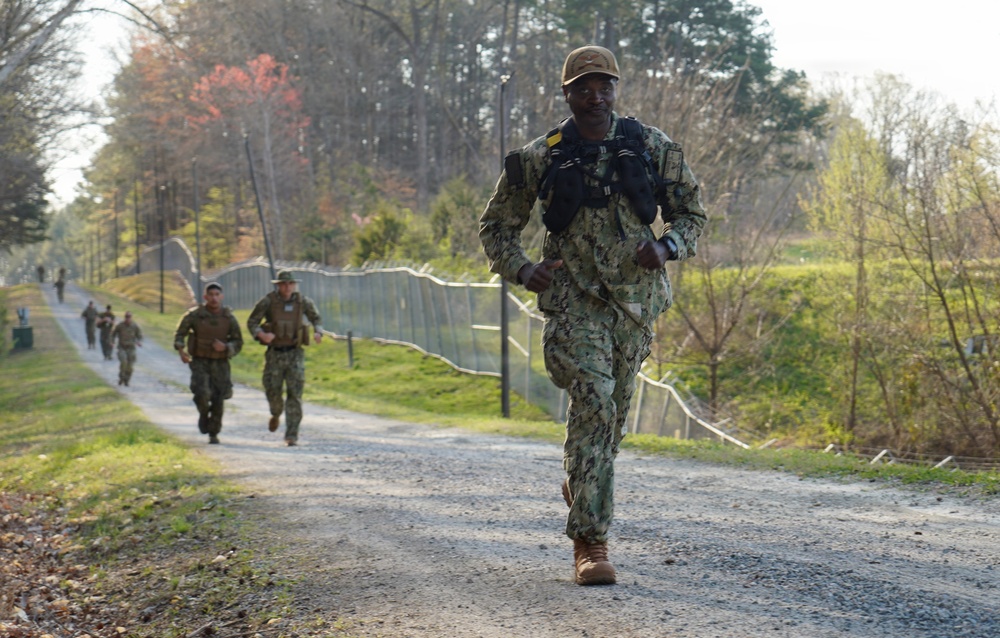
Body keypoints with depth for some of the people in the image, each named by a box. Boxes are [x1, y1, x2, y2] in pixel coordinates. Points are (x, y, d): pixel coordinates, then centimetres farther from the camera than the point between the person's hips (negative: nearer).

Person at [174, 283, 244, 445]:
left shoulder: (229, 318, -6)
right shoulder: (194, 315, -9)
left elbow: (238, 343, -1)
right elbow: (179, 334, 3)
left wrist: (224, 347, -22)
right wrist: (181, 350, -16)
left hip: (220, 365, 1)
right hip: (199, 362, -1)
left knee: (218, 401, -2)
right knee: (202, 393, -22)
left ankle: (213, 434, 21)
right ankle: (203, 414, 12)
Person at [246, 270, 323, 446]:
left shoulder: (303, 301, -1)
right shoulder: (268, 301, -7)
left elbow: (316, 318, 15)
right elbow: (251, 322, -4)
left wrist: (318, 332, -7)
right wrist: (261, 334, -25)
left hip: (295, 354, 0)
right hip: (274, 354, 0)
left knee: (295, 394, -8)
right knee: (272, 391, 0)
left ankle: (292, 435, -4)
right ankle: (276, 414, 37)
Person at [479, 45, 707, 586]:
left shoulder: (653, 148, 4)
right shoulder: (539, 159, 0)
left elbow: (691, 212, 12)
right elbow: (496, 225, 9)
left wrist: (665, 247, -10)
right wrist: (522, 270, -9)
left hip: (635, 300, 3)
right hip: (574, 302, -3)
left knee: (613, 412, 14)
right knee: (594, 406, -18)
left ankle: (579, 483, 46)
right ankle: (590, 542, -15)